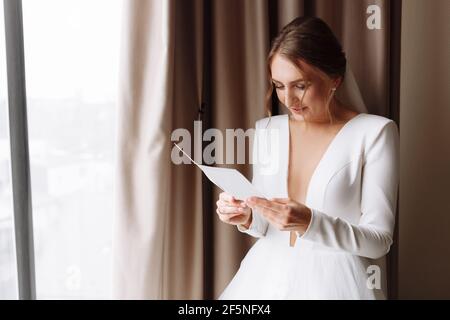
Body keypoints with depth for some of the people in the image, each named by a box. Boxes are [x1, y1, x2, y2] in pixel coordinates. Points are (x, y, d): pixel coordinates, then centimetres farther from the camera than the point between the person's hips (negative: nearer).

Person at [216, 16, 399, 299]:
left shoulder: (375, 132, -11)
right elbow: (266, 224, 10)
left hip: (334, 280, -4)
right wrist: (247, 217, -13)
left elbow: (379, 240, -12)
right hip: (267, 276, 4)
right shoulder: (266, 130, 3)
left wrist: (309, 222, -27)